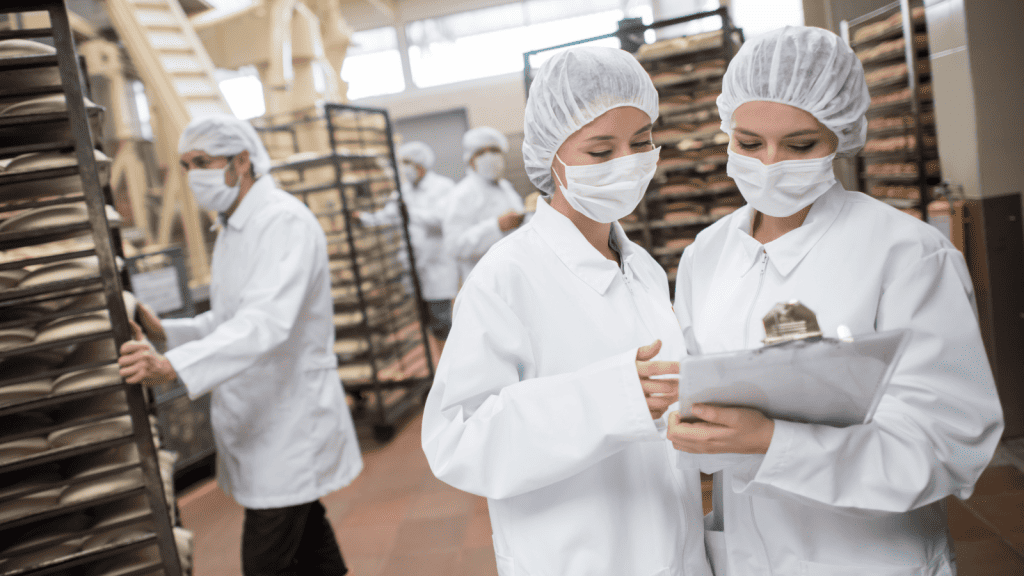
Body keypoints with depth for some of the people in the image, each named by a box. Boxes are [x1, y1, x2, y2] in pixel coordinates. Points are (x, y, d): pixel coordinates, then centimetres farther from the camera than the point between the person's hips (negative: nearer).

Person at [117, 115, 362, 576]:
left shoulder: (286, 222, -18)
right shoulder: (233, 229, 14)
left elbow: (266, 322, -33)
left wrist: (171, 366, -43)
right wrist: (164, 331, 2)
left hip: (289, 421, -9)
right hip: (257, 418, 9)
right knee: (306, 538, 20)